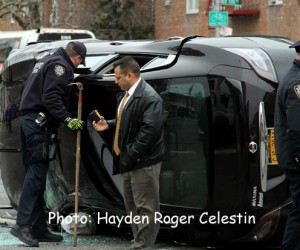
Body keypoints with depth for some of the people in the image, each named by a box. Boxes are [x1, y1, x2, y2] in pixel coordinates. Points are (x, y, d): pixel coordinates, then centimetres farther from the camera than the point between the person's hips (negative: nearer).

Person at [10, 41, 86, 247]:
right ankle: (23, 225, -17)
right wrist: (67, 119, -24)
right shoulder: (60, 66, -9)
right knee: (36, 174, -12)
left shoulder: (48, 61, 22)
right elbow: (51, 98, -20)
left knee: (35, 174, 9)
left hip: (28, 120, 10)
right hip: (38, 123, -10)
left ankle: (39, 228, 11)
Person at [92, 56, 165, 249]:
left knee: (145, 208, -4)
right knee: (132, 206, 18)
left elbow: (150, 130, -25)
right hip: (129, 160, 11)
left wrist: (132, 155, -23)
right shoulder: (128, 95, 12)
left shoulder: (149, 98, -19)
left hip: (143, 161, -11)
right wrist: (109, 125, 8)